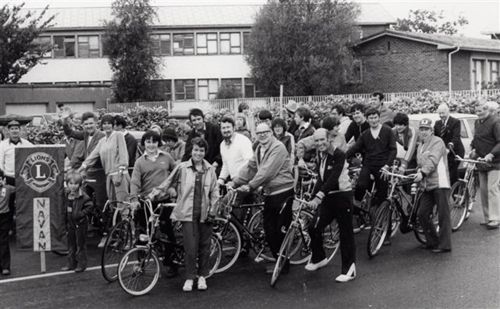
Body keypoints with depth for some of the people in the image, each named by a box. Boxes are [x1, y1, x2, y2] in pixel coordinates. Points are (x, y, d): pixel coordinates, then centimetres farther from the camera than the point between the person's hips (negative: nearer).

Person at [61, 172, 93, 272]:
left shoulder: (83, 197, -15)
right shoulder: (66, 195, 5)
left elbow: (89, 206, -14)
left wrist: (80, 214, -20)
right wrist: (66, 221, 9)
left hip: (80, 224, -7)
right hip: (70, 223, 7)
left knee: (81, 244, 1)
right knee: (71, 244, 15)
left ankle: (81, 264, 10)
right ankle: (71, 263, 25)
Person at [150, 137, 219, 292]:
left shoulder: (210, 169, 6)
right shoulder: (182, 167, 0)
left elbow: (214, 192, 10)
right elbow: (168, 182, 7)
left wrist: (212, 209, 4)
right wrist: (153, 193, 0)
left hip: (204, 213, 2)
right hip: (188, 212, -2)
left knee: (204, 246, 7)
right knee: (190, 246, -5)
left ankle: (202, 276, 21)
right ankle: (189, 277, 8)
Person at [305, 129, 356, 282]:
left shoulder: (338, 155, -15)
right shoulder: (319, 157, 7)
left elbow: (333, 178, -25)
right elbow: (321, 180, 8)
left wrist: (318, 196, -34)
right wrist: (313, 198, -3)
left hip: (342, 196, -6)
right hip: (327, 197, 7)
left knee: (345, 233, -1)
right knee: (314, 228, 3)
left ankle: (349, 269, 8)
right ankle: (318, 258, 26)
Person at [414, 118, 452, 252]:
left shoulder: (437, 142, -5)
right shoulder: (420, 146, 20)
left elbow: (433, 160, -19)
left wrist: (422, 173, -29)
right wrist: (418, 174, 3)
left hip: (440, 184, -8)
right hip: (427, 185, 8)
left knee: (443, 215, -4)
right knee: (422, 214, 5)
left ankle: (444, 245, 0)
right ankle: (432, 241, 18)